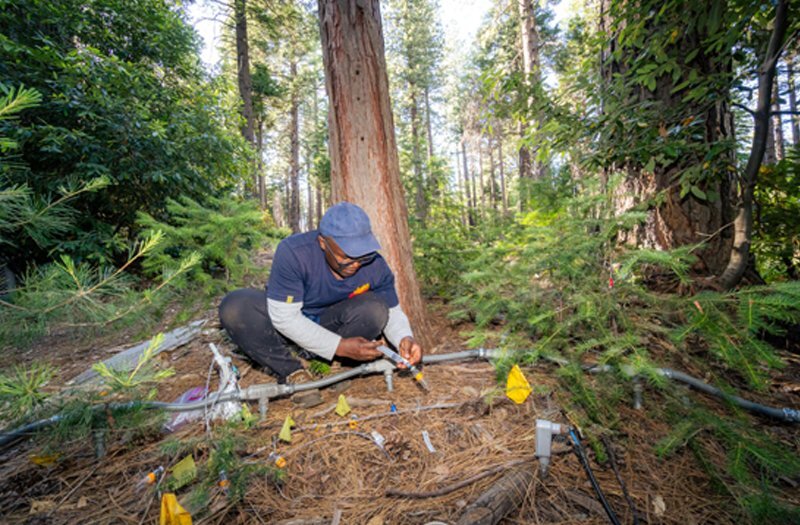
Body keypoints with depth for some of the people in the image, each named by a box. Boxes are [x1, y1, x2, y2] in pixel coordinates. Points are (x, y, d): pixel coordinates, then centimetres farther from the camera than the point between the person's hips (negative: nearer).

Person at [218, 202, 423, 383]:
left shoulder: (375, 265, -21)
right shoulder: (293, 252, -31)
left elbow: (392, 311, -9)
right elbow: (285, 317, -30)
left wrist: (404, 338, -31)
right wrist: (340, 346, -34)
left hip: (329, 323, 2)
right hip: (285, 324, -1)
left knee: (375, 309, -27)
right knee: (233, 308, -29)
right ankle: (292, 372, -12)